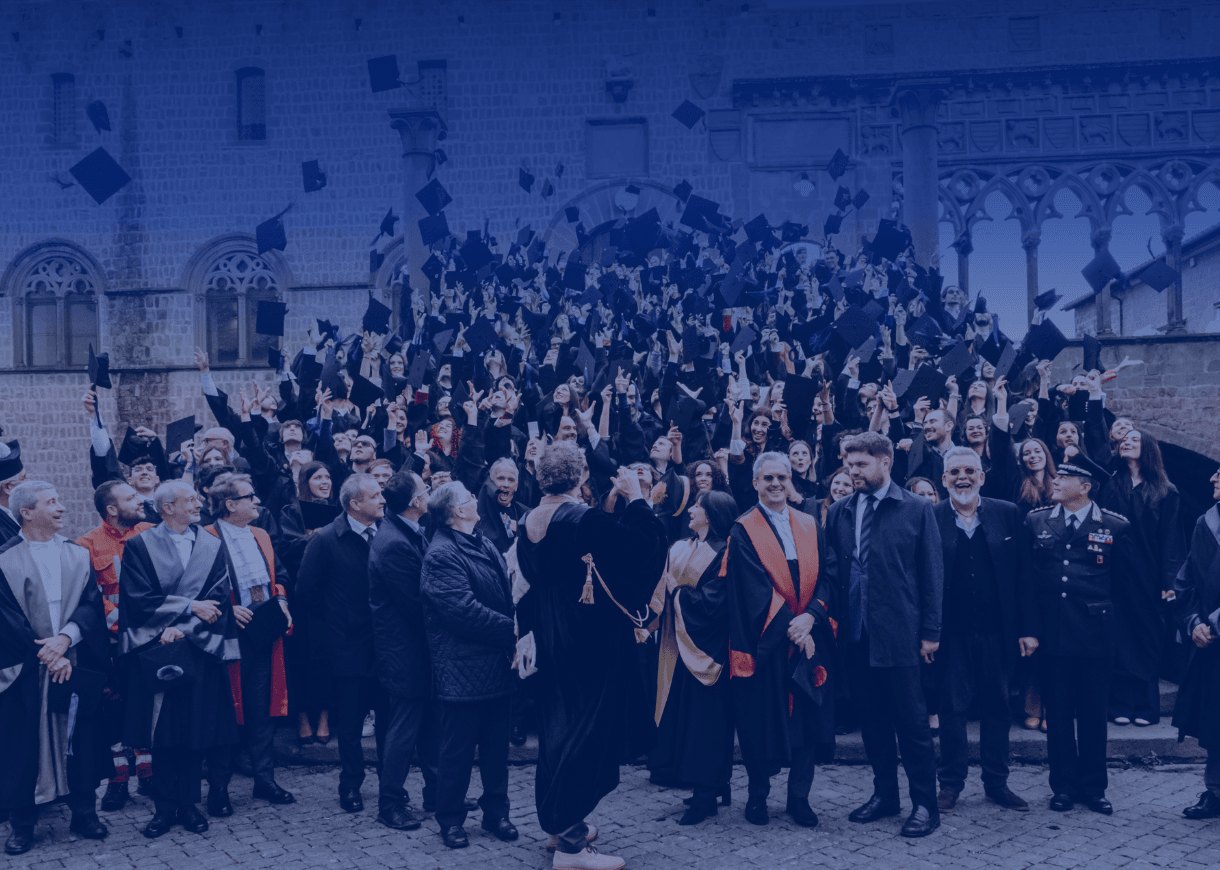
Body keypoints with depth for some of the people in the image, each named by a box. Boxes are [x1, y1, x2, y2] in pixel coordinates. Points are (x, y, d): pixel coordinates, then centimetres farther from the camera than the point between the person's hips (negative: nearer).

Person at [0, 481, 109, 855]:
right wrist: (47, 655, -14)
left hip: (77, 665, 3)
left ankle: (83, 811, 18)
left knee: (80, 737, 6)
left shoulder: (78, 555, 8)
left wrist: (65, 638, -18)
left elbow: (92, 603, -2)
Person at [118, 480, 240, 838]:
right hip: (155, 651, -2)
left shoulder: (213, 546, 8)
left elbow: (219, 597, -1)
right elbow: (138, 599, -8)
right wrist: (189, 607, -11)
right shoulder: (140, 546, 2)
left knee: (196, 730, 3)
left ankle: (188, 803, 12)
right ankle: (165, 806, 8)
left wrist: (182, 628, -12)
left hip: (200, 652, 2)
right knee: (162, 732, 0)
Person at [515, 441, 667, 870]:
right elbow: (646, 541, -25)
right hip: (589, 640, -8)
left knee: (556, 728, 19)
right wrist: (634, 497, -11)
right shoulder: (584, 519, -20)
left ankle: (559, 823, 31)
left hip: (549, 641, 8)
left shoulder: (529, 523, 3)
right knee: (587, 727, -1)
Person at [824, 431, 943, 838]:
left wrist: (930, 631, -5)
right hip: (855, 634, 4)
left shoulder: (917, 509, -2)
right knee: (871, 720, 12)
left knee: (911, 721, 0)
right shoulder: (839, 511, 9)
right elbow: (831, 569, 14)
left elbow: (932, 573, -2)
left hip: (898, 633, -4)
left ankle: (925, 804, 9)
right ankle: (885, 793, 25)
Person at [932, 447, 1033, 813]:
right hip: (952, 632, -2)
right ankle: (950, 783, 18)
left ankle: (997, 782, 24)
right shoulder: (929, 518, -1)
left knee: (998, 708, 10)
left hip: (997, 631, 2)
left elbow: (1022, 574, 4)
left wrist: (1026, 628, -1)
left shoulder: (1008, 515, 4)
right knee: (952, 708, 5)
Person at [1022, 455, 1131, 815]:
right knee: (1058, 712, 6)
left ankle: (1093, 787, 19)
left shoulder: (1114, 526, 0)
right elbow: (1026, 577, 6)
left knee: (1093, 712, 7)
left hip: (1095, 635, -1)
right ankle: (1064, 786, 17)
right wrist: (1028, 626, 0)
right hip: (1052, 633, 1)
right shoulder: (1036, 521, 5)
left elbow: (1122, 579, 10)